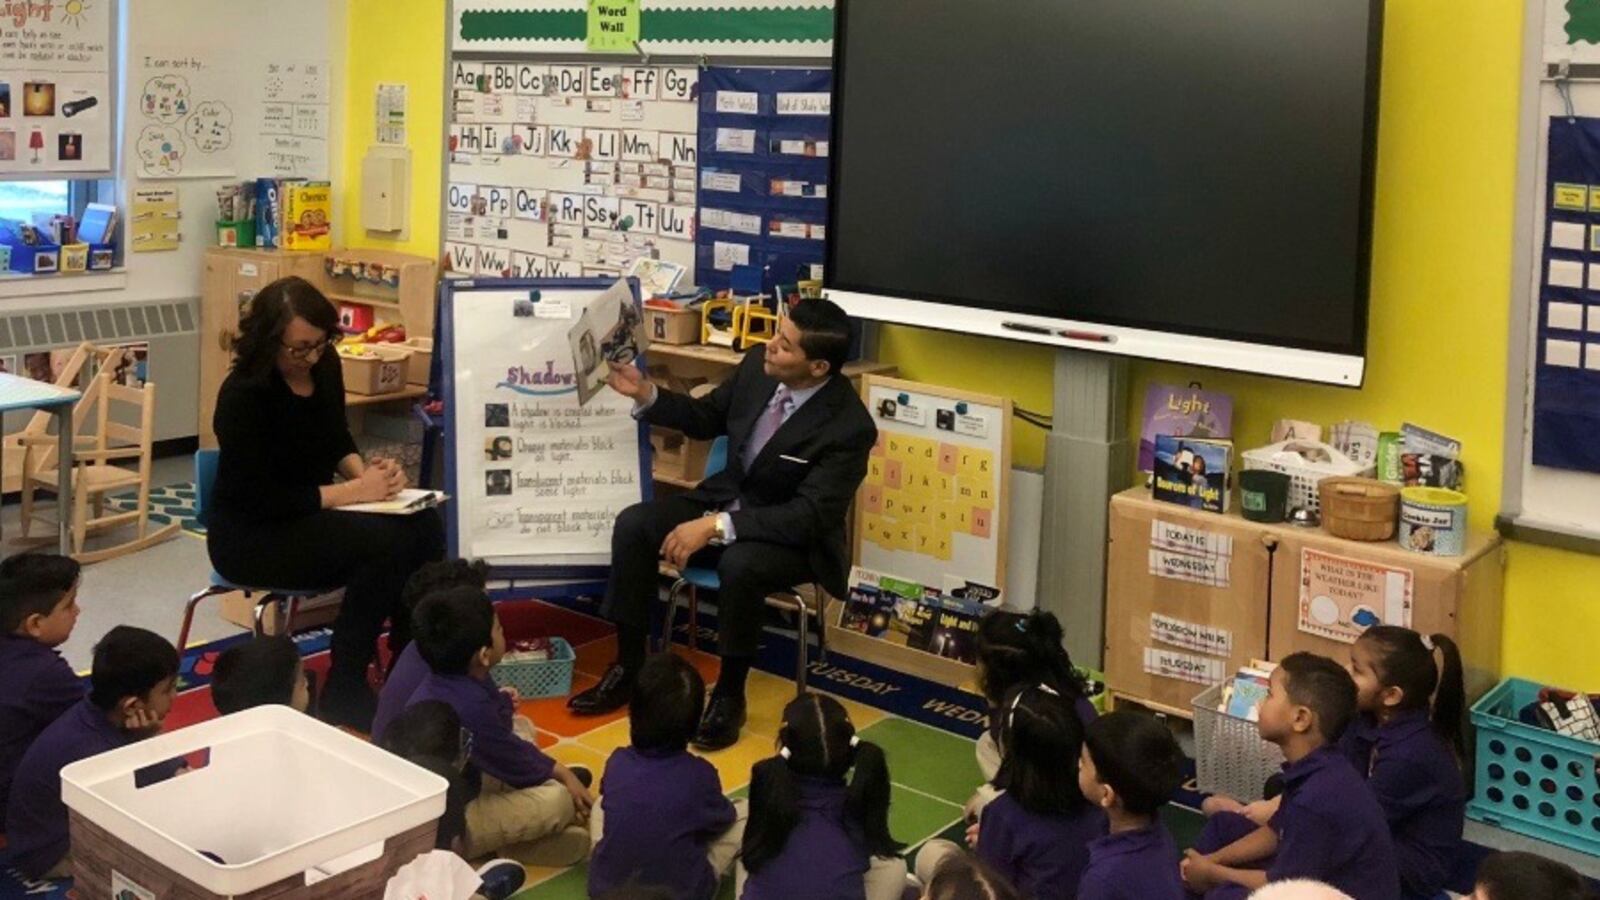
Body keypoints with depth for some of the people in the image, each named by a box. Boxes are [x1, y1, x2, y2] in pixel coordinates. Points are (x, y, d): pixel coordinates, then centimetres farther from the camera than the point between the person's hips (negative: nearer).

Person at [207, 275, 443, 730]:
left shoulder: (324, 365, -3)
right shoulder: (244, 395, -23)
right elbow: (262, 500, -25)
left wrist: (366, 470, -8)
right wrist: (353, 490, -26)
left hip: (309, 513, 7)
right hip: (251, 537, -7)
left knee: (425, 526, -16)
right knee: (386, 544, -28)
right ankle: (343, 691, -15)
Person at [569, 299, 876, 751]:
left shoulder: (849, 427, -26)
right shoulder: (758, 363, -8)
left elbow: (808, 516, -29)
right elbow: (706, 419, 10)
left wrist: (716, 526, -34)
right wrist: (645, 394, -6)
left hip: (792, 536, -6)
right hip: (725, 500, 6)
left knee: (738, 565, -37)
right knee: (633, 524, -14)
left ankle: (730, 694, -13)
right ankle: (628, 668, -2)